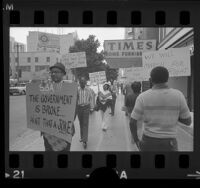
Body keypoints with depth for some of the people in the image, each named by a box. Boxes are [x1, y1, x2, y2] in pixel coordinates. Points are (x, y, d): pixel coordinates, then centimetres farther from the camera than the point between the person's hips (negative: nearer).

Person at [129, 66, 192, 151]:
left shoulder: (143, 97, -8)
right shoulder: (178, 95, -7)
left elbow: (132, 122, -7)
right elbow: (188, 121, 0)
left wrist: (136, 141, 7)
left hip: (148, 141, 1)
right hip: (169, 143, 0)